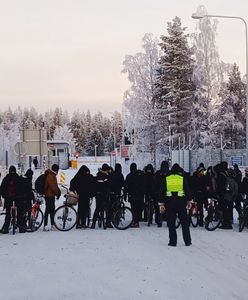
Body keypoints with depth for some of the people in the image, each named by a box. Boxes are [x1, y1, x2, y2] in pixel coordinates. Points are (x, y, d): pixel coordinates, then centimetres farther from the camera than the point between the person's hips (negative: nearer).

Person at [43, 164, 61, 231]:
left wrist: (58, 192, 5)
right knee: (48, 210, -9)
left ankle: (52, 225, 18)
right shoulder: (50, 176, -16)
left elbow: (55, 185, 19)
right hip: (49, 196, -10)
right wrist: (57, 193, -11)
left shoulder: (53, 175, 17)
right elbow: (52, 186, -21)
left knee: (52, 210, 12)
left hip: (52, 195, 10)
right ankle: (45, 226, -7)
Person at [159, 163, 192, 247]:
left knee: (171, 223, 5)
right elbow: (187, 190, 4)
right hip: (181, 201, 0)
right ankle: (187, 241, 10)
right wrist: (188, 200, 14)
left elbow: (162, 192, 4)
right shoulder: (182, 178, 2)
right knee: (184, 222, 8)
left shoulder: (166, 179, 5)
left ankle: (173, 241, 4)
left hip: (169, 203, 0)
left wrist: (161, 204, 6)